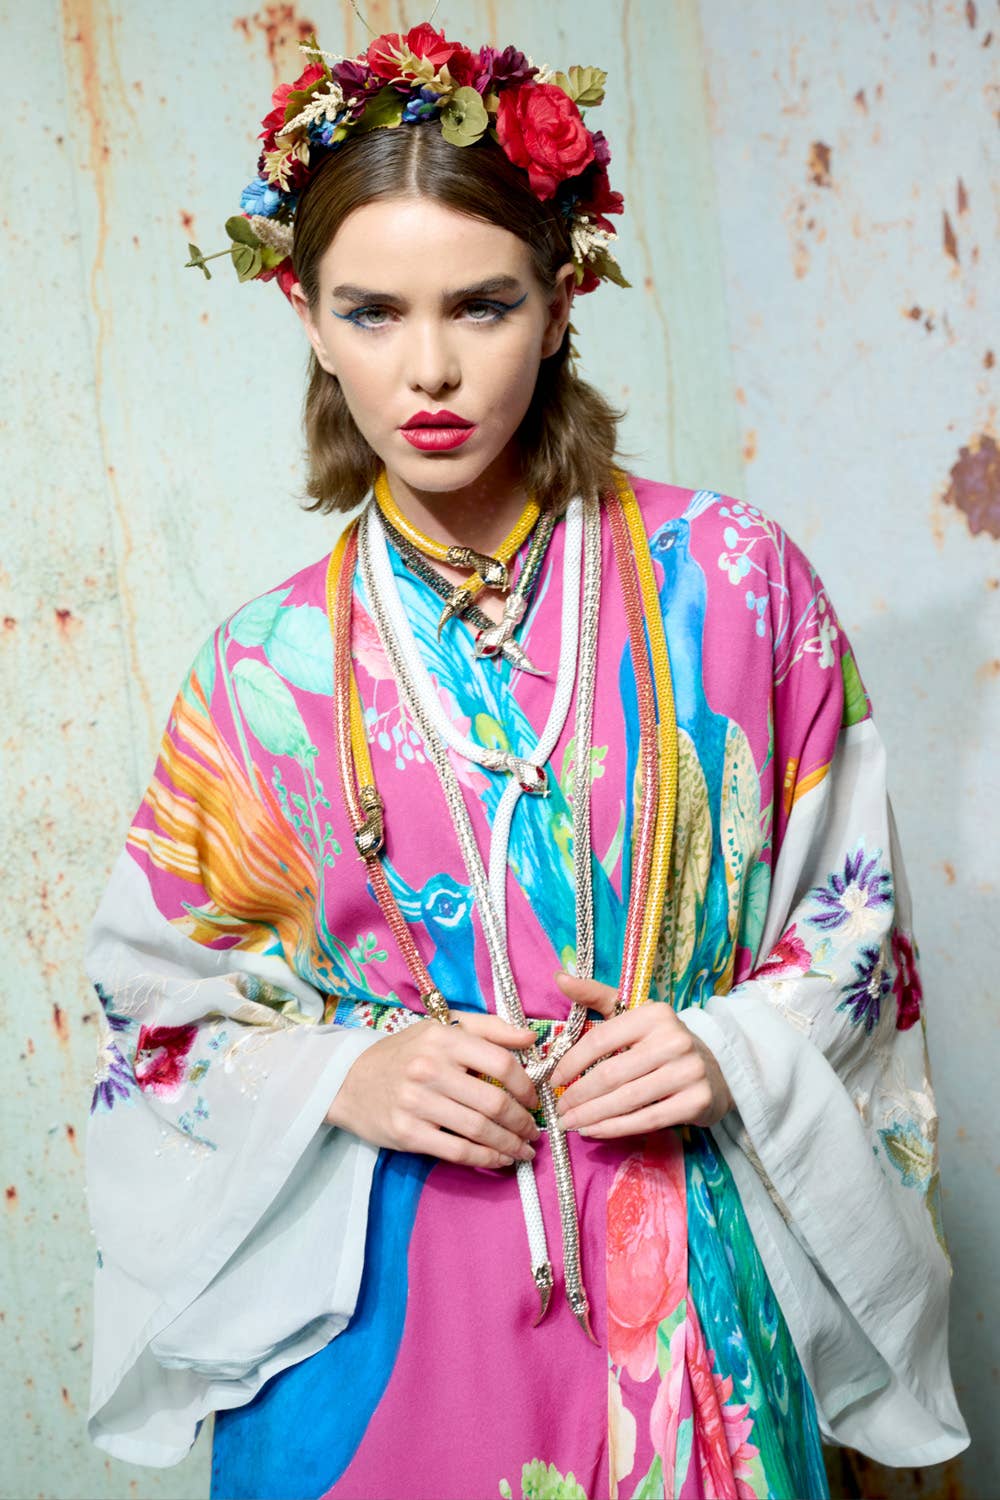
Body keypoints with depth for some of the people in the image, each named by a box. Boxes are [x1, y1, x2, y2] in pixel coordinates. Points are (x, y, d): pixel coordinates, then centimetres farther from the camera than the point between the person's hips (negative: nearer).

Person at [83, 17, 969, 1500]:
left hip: (687, 1289, 0)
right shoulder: (269, 664, -3)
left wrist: (730, 1045, -15)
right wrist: (343, 1073, -13)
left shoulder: (737, 580, -6)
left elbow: (855, 910, 3)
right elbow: (163, 1006, 4)